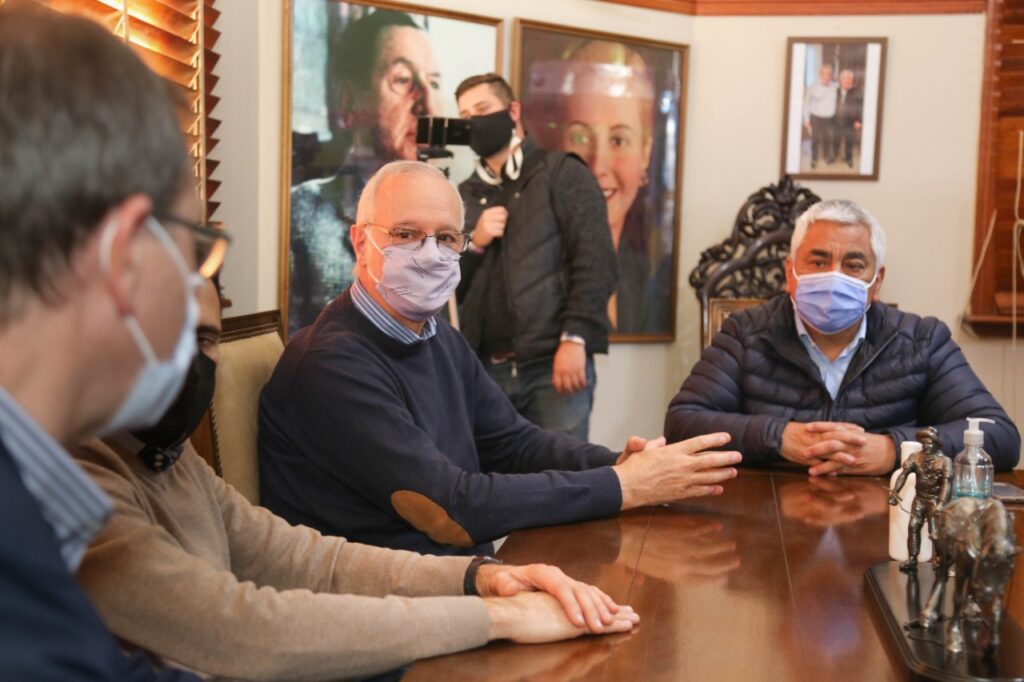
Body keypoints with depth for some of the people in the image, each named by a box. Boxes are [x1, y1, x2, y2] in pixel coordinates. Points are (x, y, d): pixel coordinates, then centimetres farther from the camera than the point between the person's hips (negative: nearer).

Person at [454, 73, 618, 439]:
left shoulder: (562, 174, 4)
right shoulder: (465, 196, 18)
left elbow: (595, 261, -7)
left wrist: (574, 339, -17)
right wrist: (473, 244, -4)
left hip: (554, 361, -4)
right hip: (488, 367, 5)